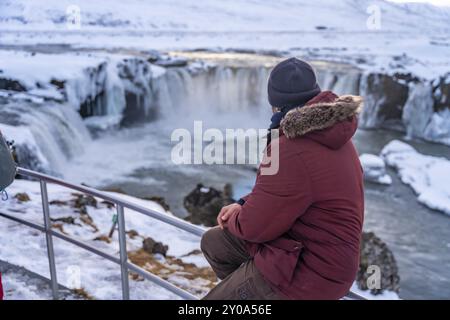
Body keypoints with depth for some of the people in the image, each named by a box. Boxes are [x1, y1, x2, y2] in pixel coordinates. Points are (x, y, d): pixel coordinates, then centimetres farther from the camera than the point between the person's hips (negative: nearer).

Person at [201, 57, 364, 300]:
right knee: (213, 243, 17)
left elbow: (253, 226, -21)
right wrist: (244, 205, 3)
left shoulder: (292, 151, -30)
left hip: (305, 272, -9)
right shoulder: (325, 134, 3)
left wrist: (232, 221, 2)